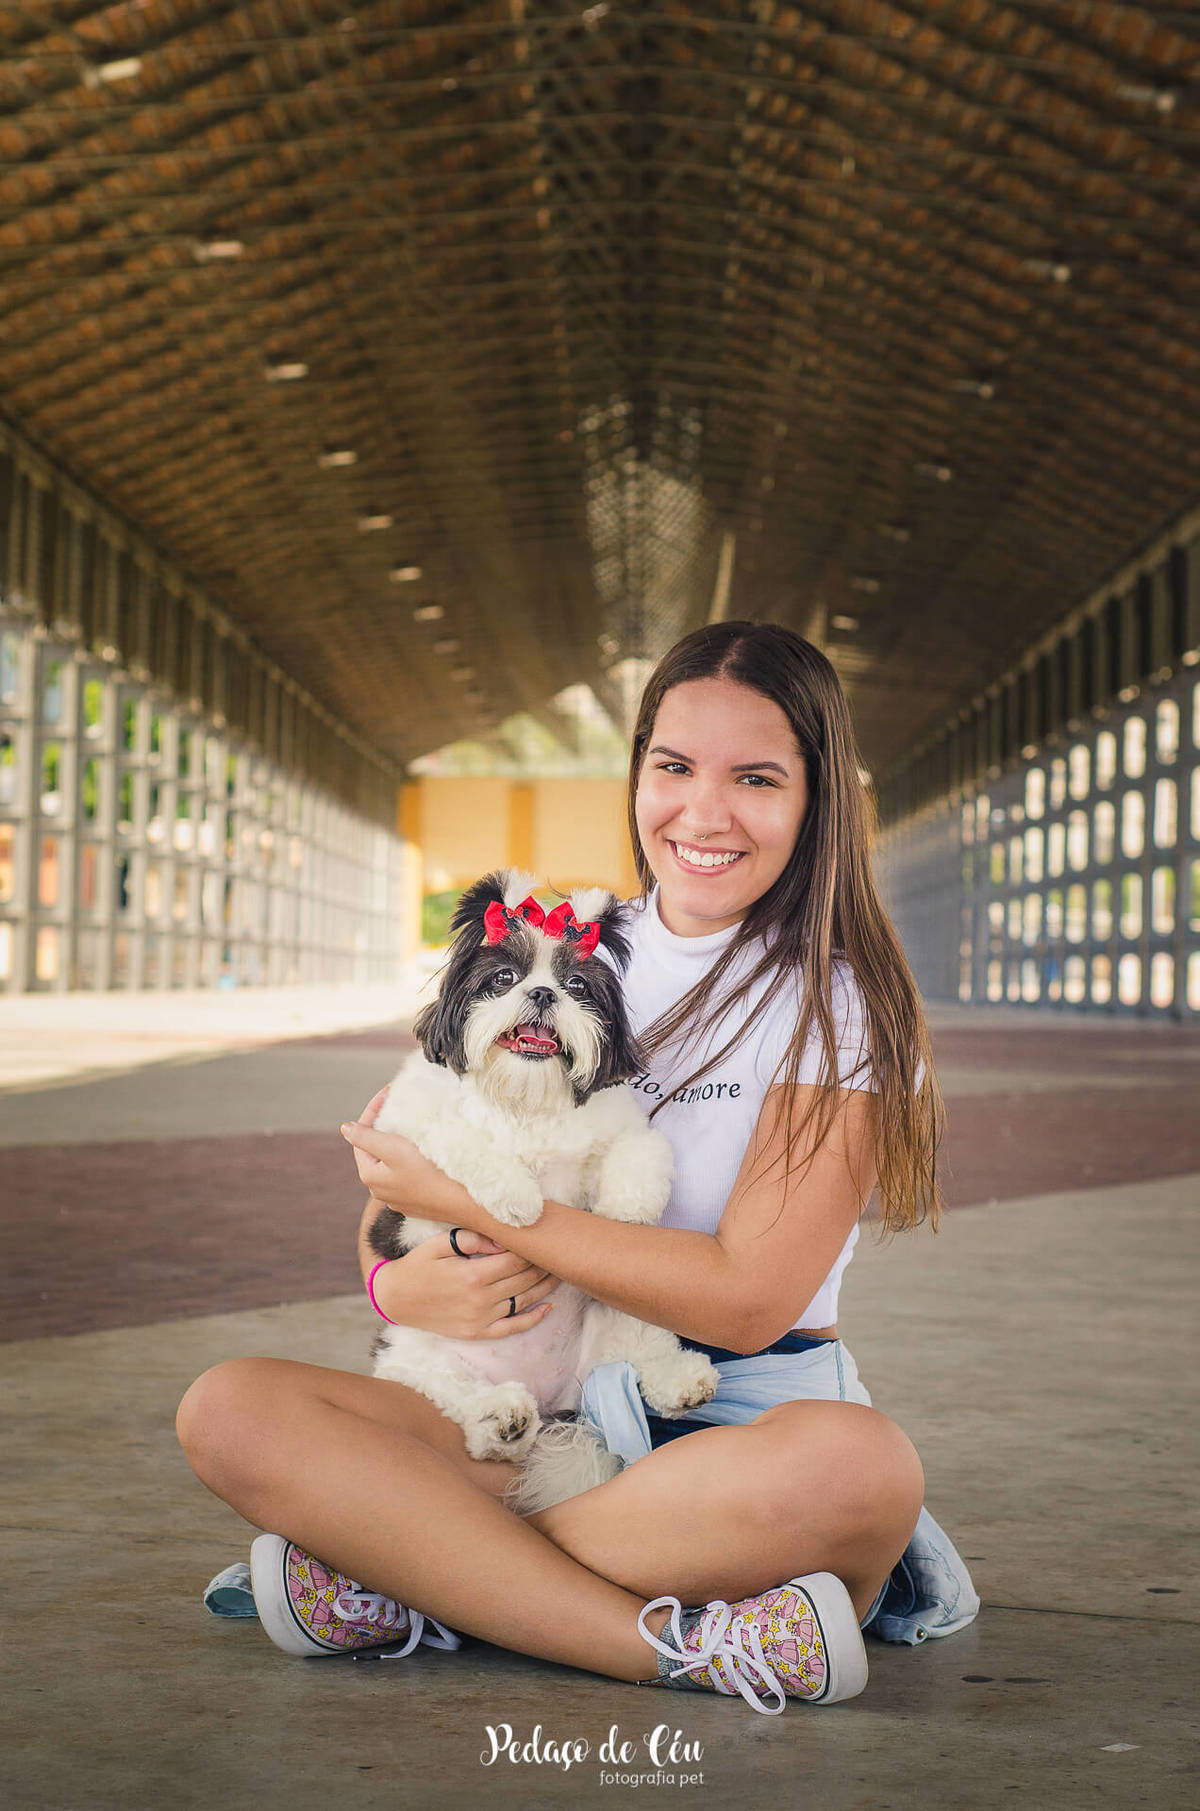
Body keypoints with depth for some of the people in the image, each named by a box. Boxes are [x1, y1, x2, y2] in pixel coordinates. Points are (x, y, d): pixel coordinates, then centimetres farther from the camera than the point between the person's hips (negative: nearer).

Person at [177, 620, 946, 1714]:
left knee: (859, 1463, -39)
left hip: (751, 1427, -3)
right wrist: (399, 1282, -13)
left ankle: (413, 1583, -24)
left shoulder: (843, 1002, -5)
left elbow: (749, 1297, -15)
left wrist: (468, 1200, -15)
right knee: (230, 1410, -20)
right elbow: (399, 1164, 12)